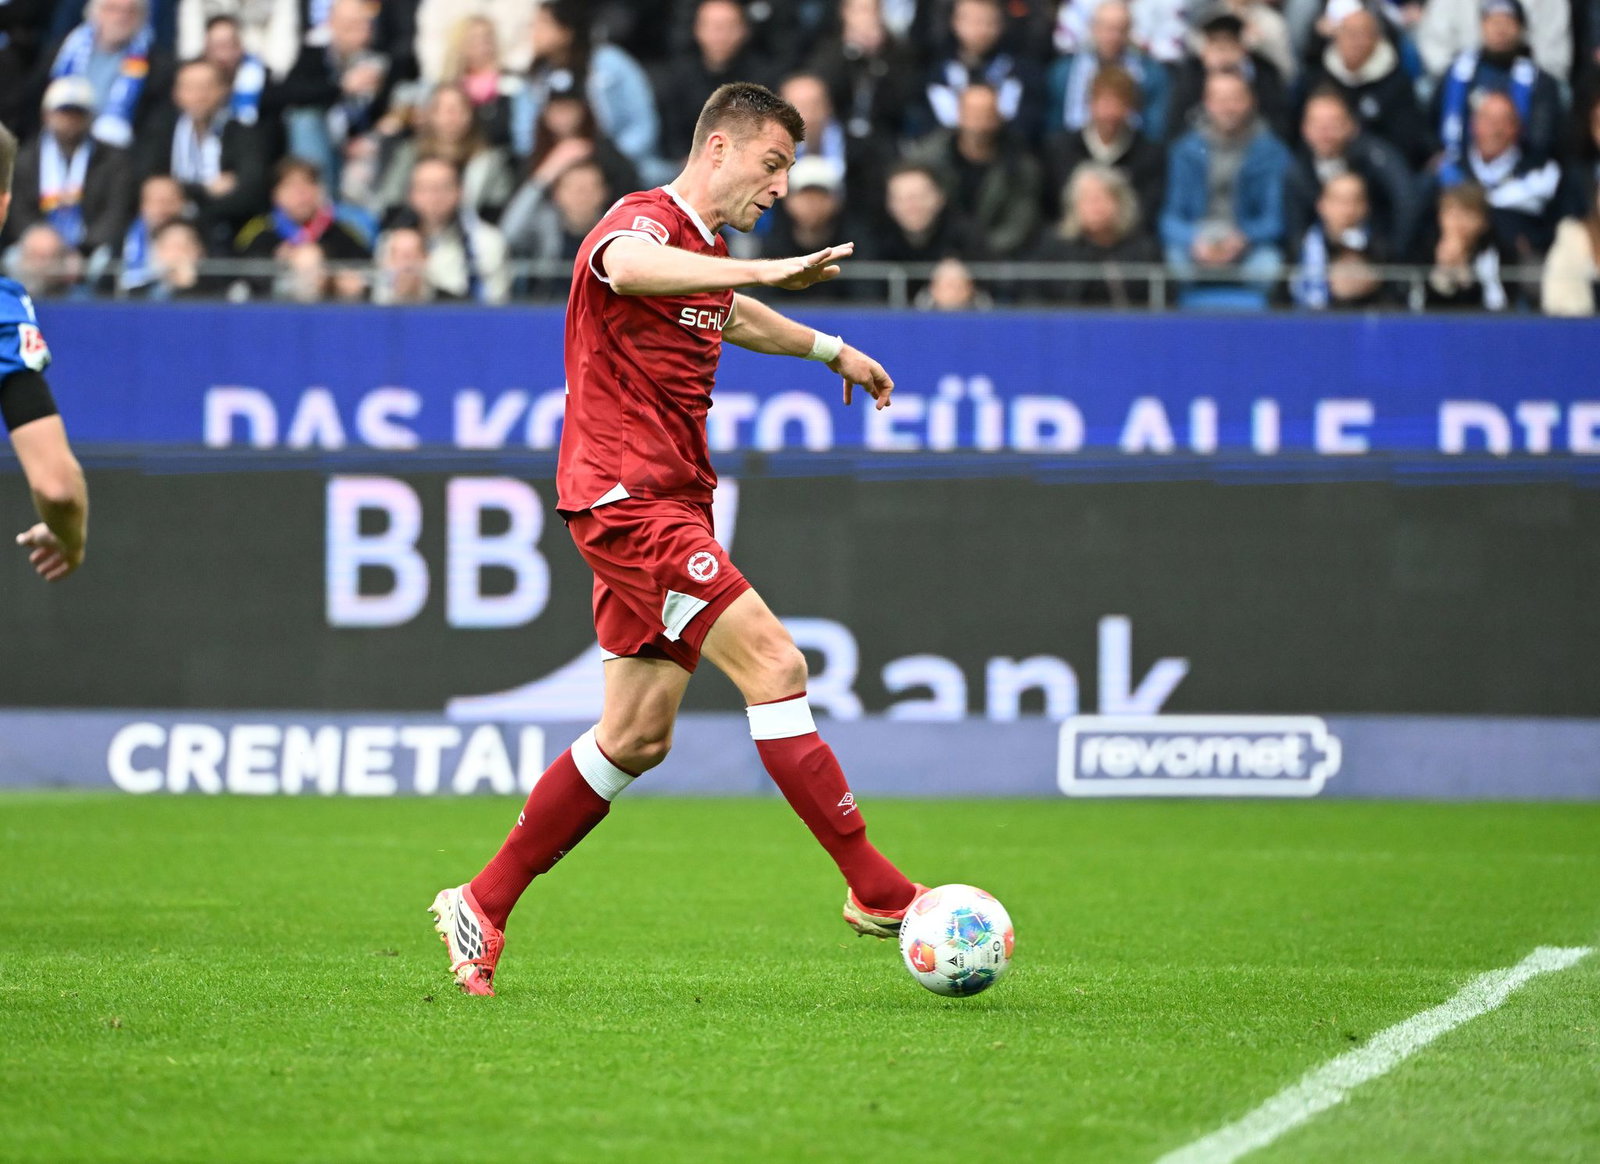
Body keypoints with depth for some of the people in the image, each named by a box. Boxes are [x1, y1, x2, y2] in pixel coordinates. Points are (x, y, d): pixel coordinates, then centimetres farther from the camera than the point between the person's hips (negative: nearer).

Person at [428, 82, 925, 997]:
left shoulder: (708, 251, 18)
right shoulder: (645, 220, -13)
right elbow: (627, 269, -40)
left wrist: (829, 348, 50)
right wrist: (764, 269, -51)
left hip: (669, 501, 10)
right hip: (628, 496, -10)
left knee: (639, 736, 9)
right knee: (774, 662, -17)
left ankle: (484, 906, 17)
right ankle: (875, 890, -18)